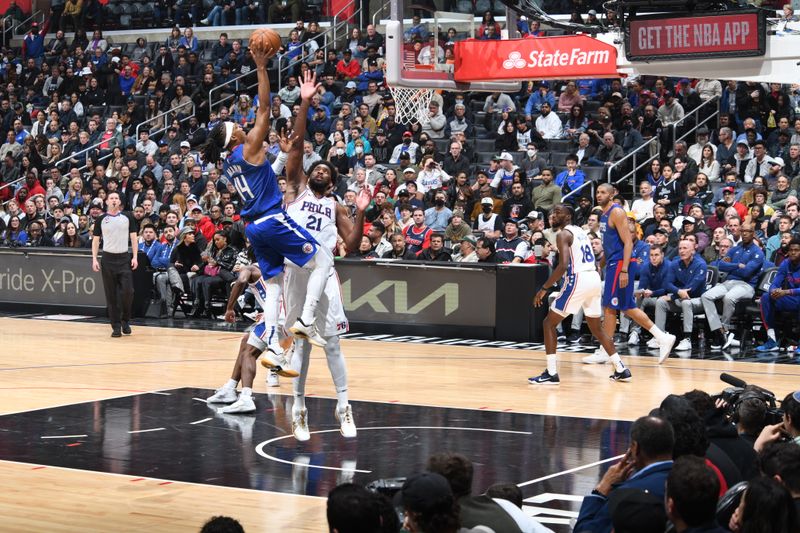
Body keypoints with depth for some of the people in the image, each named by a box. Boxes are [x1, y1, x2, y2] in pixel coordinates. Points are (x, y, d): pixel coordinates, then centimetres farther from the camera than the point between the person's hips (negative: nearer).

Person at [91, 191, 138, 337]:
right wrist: (94, 259, -3)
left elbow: (133, 237, 5)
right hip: (108, 258, 0)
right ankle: (116, 326, 5)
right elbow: (95, 240, 7)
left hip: (124, 258, 0)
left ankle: (125, 321, 11)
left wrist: (135, 257, -5)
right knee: (111, 295, 0)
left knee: (127, 291, -9)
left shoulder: (127, 217, 4)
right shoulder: (101, 220, 4)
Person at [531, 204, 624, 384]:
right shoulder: (580, 231, 21)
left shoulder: (563, 234, -6)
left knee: (549, 323, 1)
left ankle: (551, 373, -5)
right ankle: (621, 370, 22)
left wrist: (544, 288, -15)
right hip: (594, 278, 8)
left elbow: (563, 265, -19)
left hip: (578, 280, -8)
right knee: (596, 327, 23)